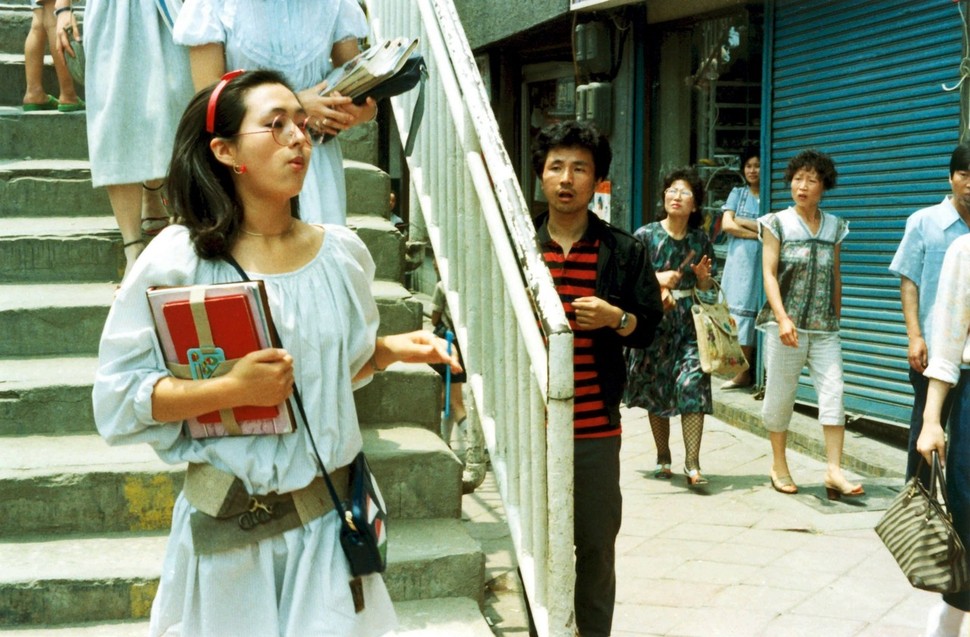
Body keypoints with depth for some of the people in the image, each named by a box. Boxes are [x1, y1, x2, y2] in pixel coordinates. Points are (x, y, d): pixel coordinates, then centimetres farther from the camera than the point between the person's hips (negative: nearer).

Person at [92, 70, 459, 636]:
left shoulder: (342, 252, 1)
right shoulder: (178, 260, -11)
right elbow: (120, 395, -12)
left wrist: (394, 349, -1)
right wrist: (231, 389, -23)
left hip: (330, 513, 3)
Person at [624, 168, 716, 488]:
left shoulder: (700, 239, 5)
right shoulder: (645, 235, -2)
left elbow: (705, 288, 14)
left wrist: (703, 276, -8)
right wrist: (657, 279, -19)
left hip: (689, 320, 1)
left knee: (693, 382, -13)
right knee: (656, 388, 7)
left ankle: (692, 464, -11)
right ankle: (663, 457, 24)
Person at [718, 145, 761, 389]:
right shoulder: (737, 194, 14)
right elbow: (727, 225, 2)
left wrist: (743, 222, -3)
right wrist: (758, 233, -5)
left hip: (761, 262, -2)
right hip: (739, 260, 2)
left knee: (751, 312, -7)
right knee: (738, 311, -3)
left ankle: (745, 372, -5)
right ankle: (743, 370, -1)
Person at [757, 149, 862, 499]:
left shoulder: (834, 227, 10)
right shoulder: (777, 223, 0)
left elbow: (835, 277, 16)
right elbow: (769, 273, -7)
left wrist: (836, 320, 15)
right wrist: (782, 318, -19)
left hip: (823, 326, 3)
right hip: (785, 323, -3)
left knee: (833, 391, -8)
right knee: (780, 394, 4)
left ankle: (834, 470, -7)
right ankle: (779, 466, 19)